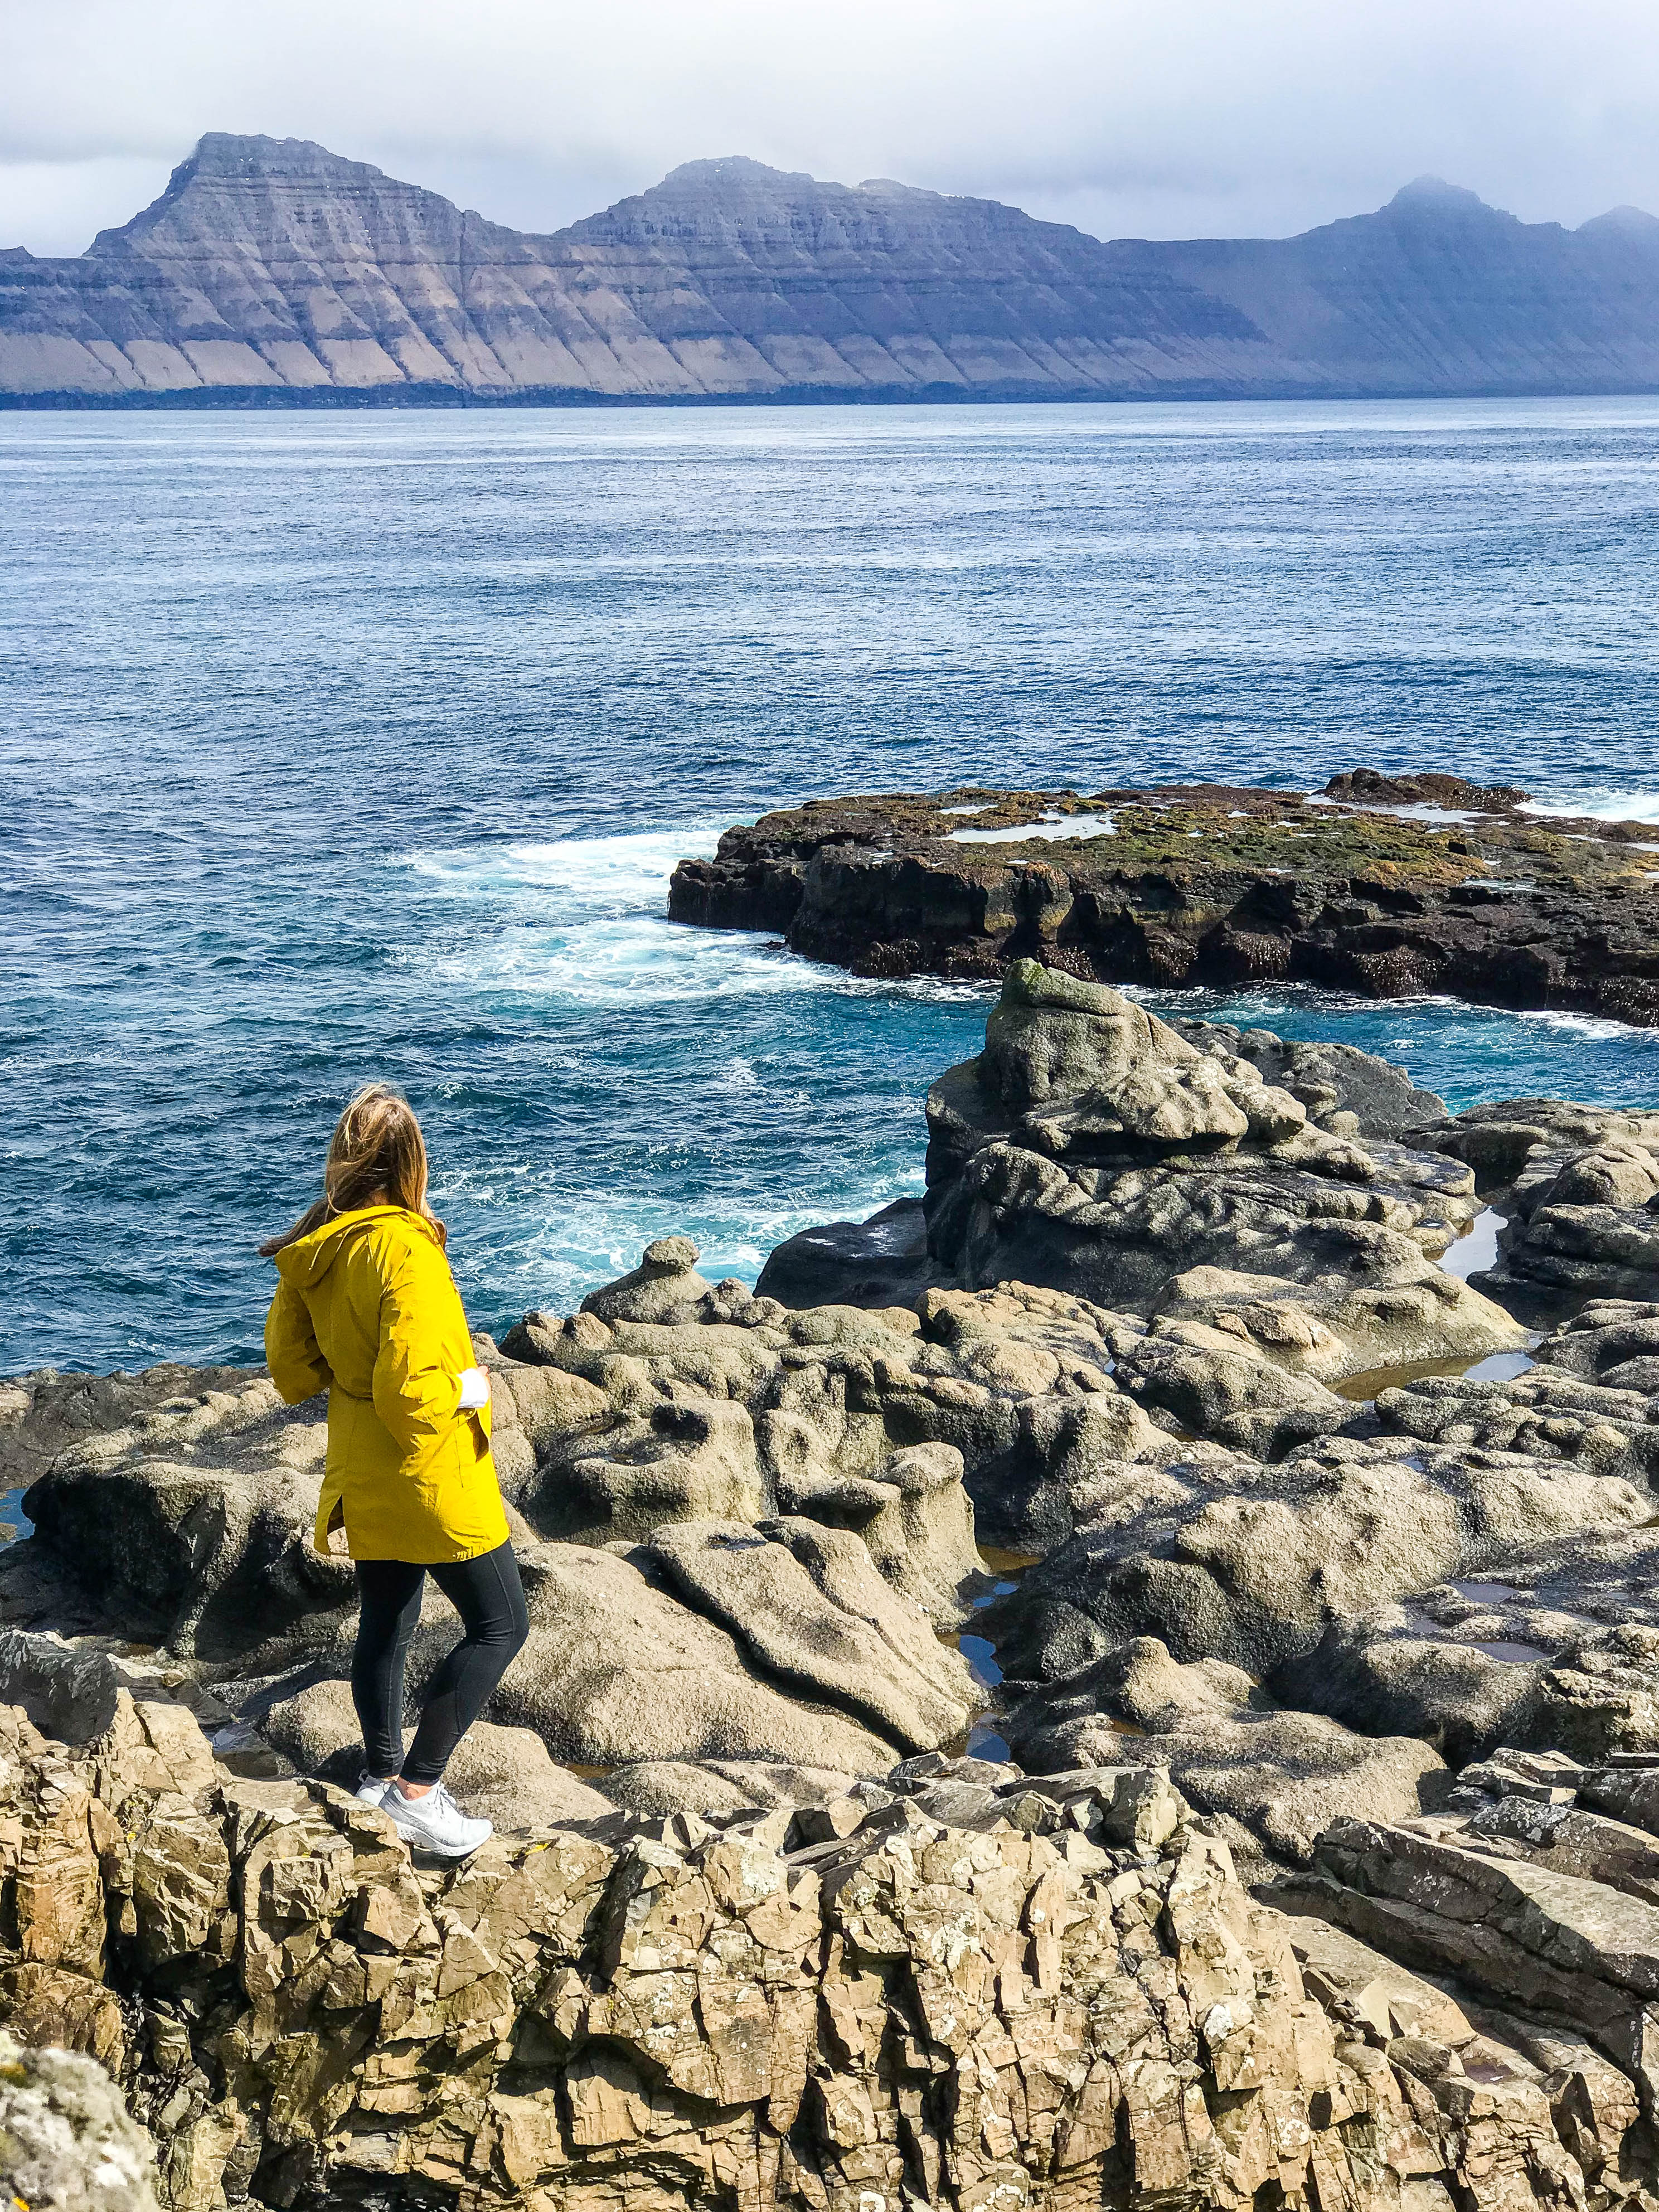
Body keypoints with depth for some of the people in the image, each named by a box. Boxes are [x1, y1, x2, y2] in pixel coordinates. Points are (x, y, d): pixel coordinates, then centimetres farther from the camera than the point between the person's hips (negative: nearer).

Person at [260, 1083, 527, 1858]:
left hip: (361, 1476, 8)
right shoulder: (405, 1248, -26)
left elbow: (292, 1370, 7)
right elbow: (410, 1394, -29)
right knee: (500, 1625, 4)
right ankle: (417, 1787, 2)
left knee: (385, 1626, 21)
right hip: (432, 1476, -8)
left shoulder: (310, 1251, -2)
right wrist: (468, 1390, -12)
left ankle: (380, 1774, 33)